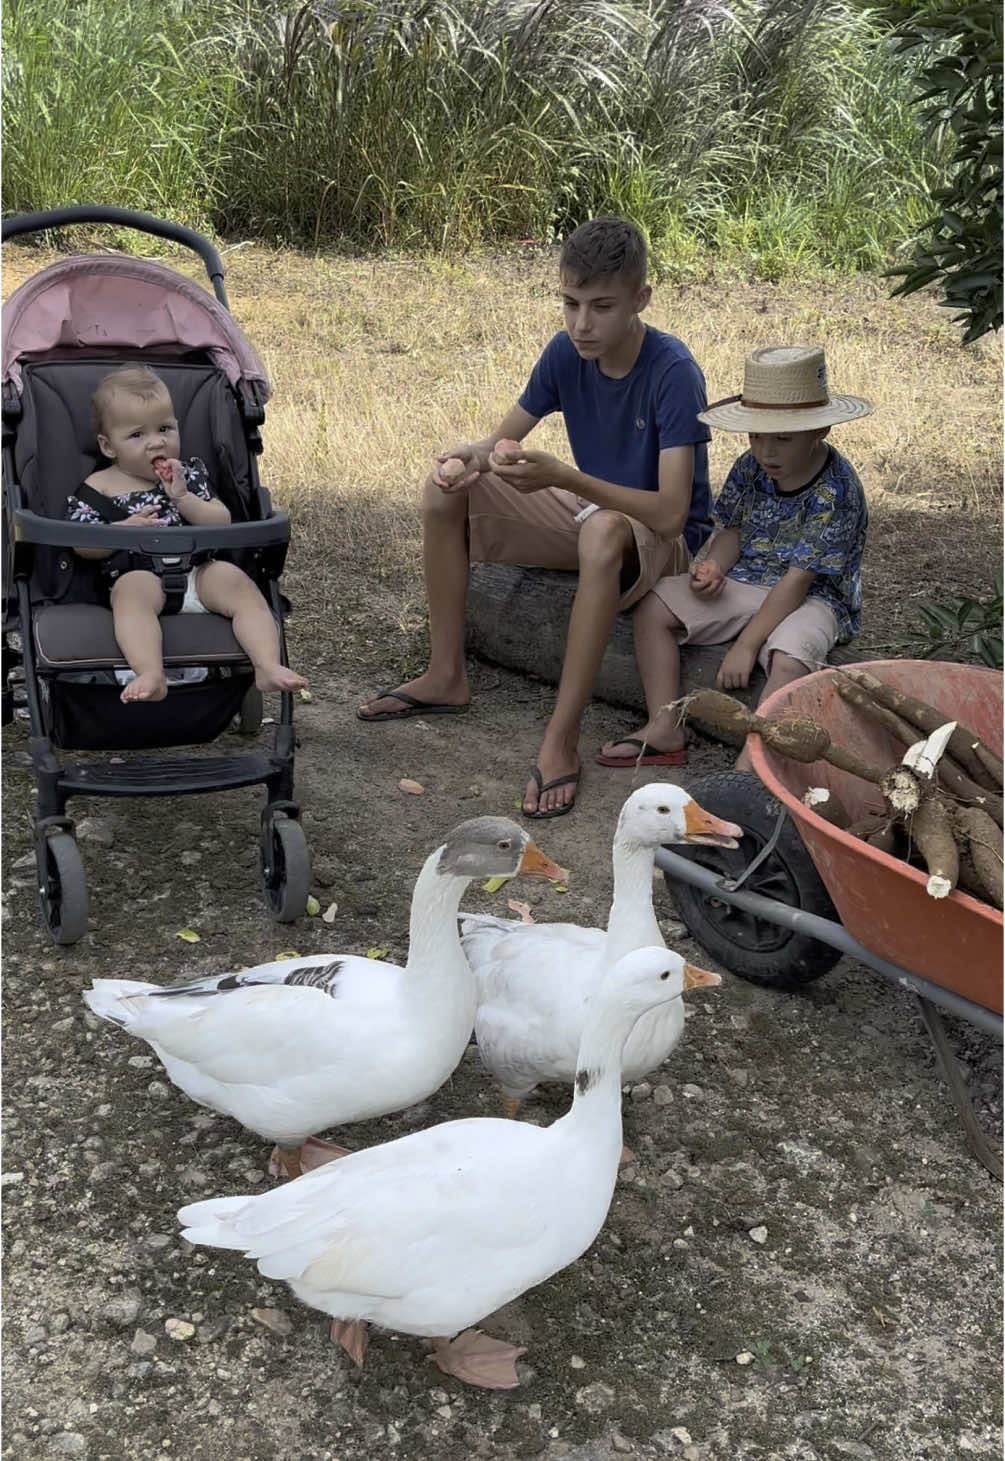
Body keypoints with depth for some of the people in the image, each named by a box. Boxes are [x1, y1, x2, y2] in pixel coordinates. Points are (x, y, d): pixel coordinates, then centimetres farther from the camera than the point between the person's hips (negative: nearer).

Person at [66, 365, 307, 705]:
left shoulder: (189, 474, 20)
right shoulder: (97, 489, 12)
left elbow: (222, 522, 10)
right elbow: (83, 546, 4)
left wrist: (183, 498, -6)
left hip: (198, 571, 3)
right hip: (138, 573, -3)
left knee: (238, 582, -24)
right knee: (132, 592, -36)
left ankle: (268, 666, -36)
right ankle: (152, 675, -56)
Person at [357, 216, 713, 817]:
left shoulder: (673, 372, -26)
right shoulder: (566, 353, -8)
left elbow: (670, 513, -34)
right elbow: (504, 437, 1)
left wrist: (562, 476, -43)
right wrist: (471, 455, -24)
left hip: (664, 539, -7)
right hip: (589, 511, 7)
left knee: (604, 531, -43)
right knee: (446, 488, -5)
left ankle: (562, 739, -38)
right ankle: (446, 677, 2)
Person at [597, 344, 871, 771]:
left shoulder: (835, 492, -22)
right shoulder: (750, 468, -2)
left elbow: (798, 580, -23)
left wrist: (746, 645, -25)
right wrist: (713, 567, -16)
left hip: (811, 596, -6)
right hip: (744, 580, 7)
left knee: (789, 661, -38)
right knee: (651, 609, -8)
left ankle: (748, 765, -31)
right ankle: (664, 730, -8)